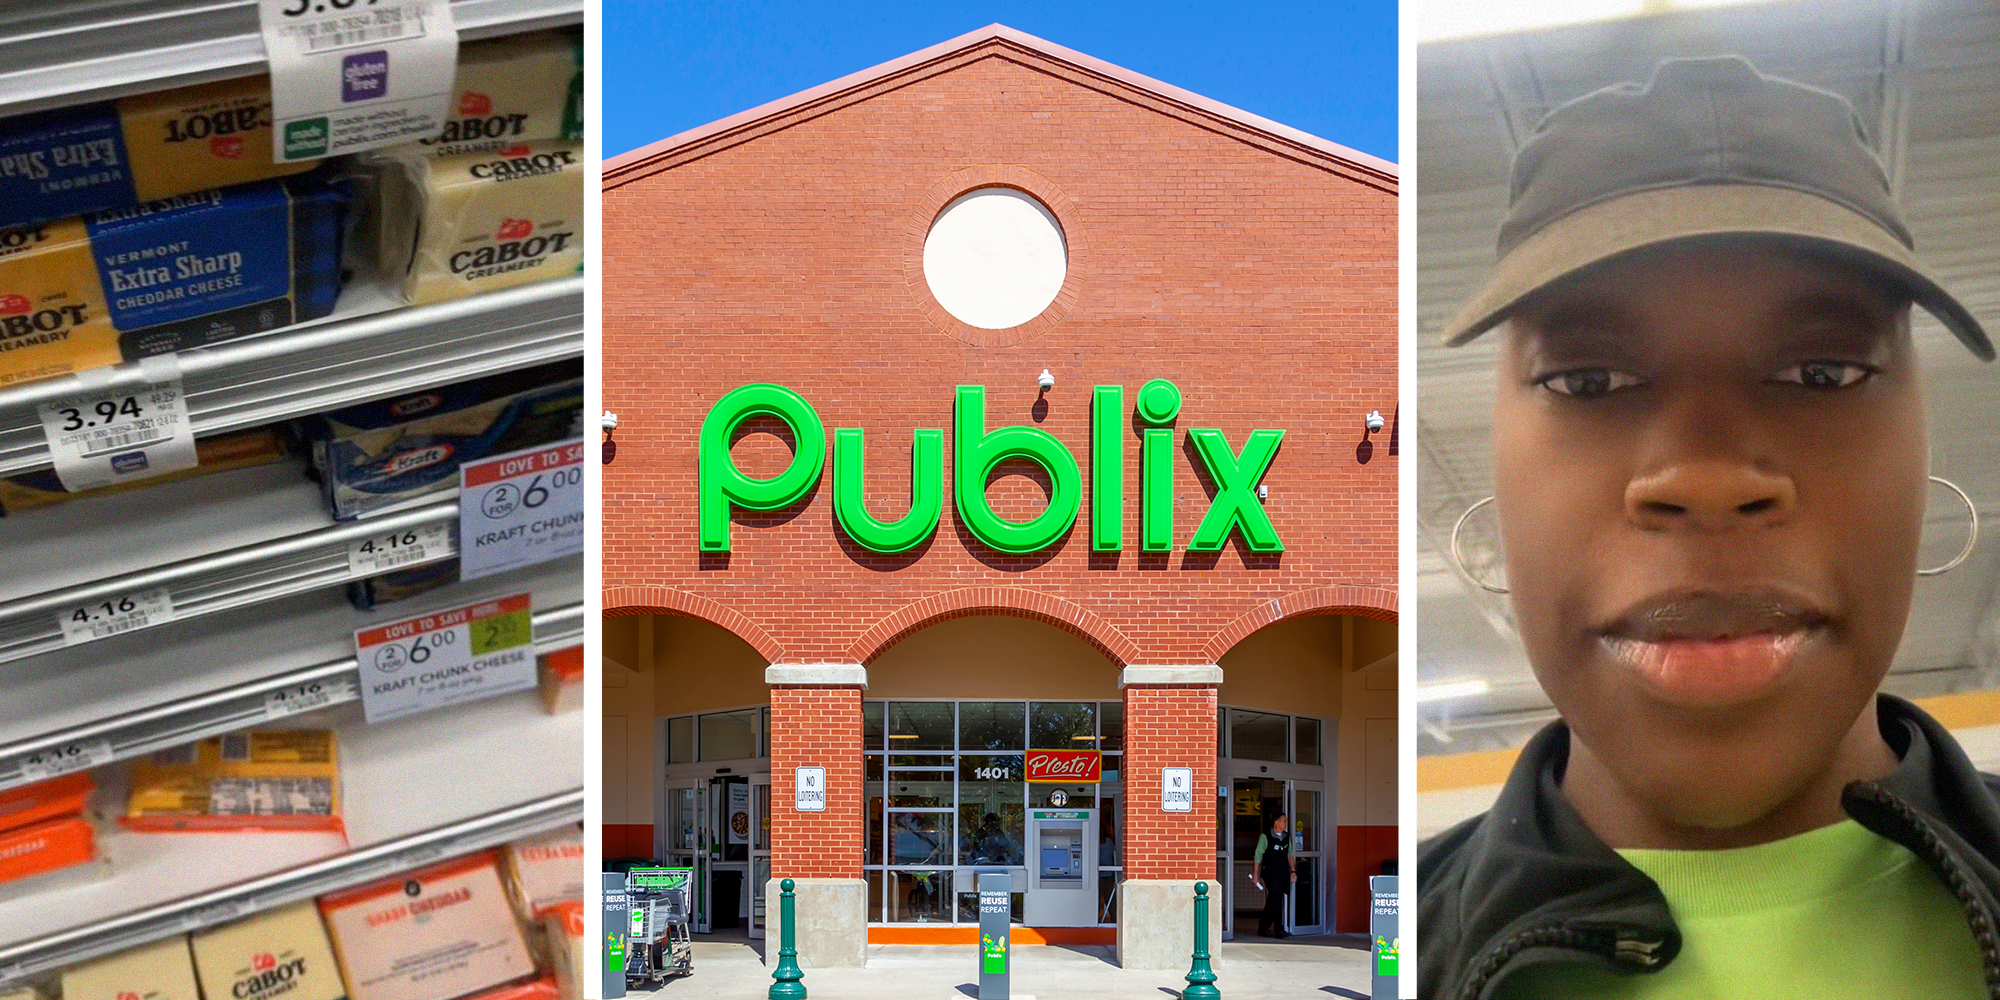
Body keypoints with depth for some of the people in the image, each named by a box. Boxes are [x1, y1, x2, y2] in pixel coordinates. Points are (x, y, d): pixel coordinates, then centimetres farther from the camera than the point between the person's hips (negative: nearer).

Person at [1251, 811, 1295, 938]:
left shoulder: (1287, 837, 13)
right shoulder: (1265, 837, -4)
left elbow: (1290, 855, 20)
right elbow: (1258, 856, -2)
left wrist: (1293, 871, 10)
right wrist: (1255, 874, -5)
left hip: (1283, 874, 5)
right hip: (1270, 873, -5)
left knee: (1271, 903, 9)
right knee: (1276, 899, -14)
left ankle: (1262, 929, 18)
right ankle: (1278, 929, -13)